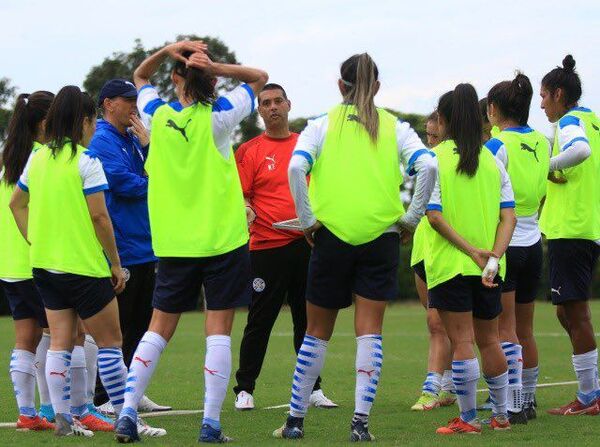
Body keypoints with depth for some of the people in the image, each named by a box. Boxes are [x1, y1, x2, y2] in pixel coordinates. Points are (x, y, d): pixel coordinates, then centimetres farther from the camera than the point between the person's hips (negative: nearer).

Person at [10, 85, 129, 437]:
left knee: (60, 343, 8)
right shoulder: (86, 161, -13)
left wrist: (37, 242, 17)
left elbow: (17, 203, 17)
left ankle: (63, 417, 5)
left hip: (45, 264, 7)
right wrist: (116, 263, -9)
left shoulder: (38, 158, 9)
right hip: (84, 265, -7)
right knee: (110, 341, 2)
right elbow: (99, 216, -15)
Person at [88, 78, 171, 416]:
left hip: (145, 248, 9)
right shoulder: (103, 141, -10)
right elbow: (126, 185, -18)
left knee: (140, 325, 12)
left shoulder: (133, 139, 16)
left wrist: (147, 146, -5)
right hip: (119, 251, -9)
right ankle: (106, 398, -1)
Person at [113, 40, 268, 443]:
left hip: (173, 243, 3)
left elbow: (139, 77, 21)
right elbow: (259, 77, 6)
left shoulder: (158, 116, 1)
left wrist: (165, 52, 2)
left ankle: (128, 412, 1)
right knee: (219, 330, -1)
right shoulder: (218, 117, -6)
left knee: (159, 328, 10)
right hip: (223, 239, -3)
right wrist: (216, 67, -9)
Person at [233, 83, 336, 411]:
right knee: (259, 322, -1)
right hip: (267, 246, -3)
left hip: (306, 244, 4)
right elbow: (239, 196, -2)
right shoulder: (250, 151, 1)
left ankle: (312, 388, 15)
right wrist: (245, 211, -22)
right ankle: (244, 389, 7)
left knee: (307, 321, 8)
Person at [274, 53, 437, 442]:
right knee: (369, 332, 1)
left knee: (318, 332, 10)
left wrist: (307, 220, -5)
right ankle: (361, 421, -8)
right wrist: (412, 218, -2)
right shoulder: (394, 127, 7)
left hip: (332, 235, 0)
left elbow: (296, 167, -12)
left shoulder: (322, 125, 4)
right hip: (381, 235, 0)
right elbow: (427, 166, -9)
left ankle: (296, 419, 15)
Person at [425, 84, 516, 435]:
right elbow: (509, 216, -2)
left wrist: (470, 251, -14)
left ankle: (468, 418, 0)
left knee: (462, 341, -2)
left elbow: (434, 215, -14)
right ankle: (501, 415, 22)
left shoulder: (434, 159, -5)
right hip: (489, 268, 4)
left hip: (450, 263, -4)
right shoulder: (493, 162, 7)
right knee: (489, 339, 16)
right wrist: (493, 256, -9)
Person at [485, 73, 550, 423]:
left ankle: (514, 406, -9)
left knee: (505, 331, -5)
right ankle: (528, 401, 22)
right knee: (525, 331, 15)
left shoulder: (497, 146, -13)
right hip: (532, 243, 6)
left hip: (502, 245, -6)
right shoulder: (542, 143, 6)